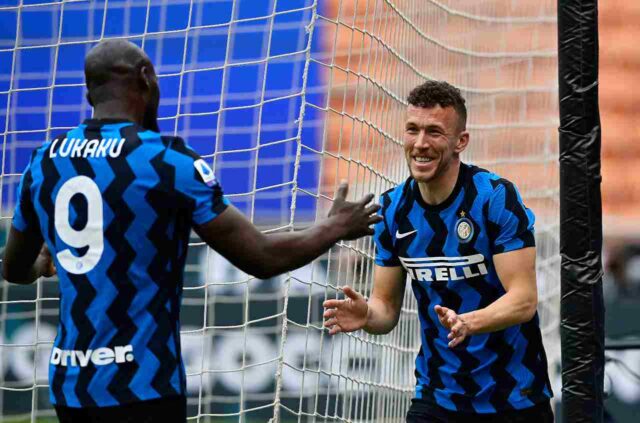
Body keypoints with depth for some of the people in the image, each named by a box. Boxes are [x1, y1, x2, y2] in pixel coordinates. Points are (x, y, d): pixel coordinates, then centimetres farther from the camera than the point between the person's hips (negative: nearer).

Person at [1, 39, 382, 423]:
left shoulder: (44, 162, 6)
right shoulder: (168, 161, -10)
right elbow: (262, 258, -8)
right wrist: (335, 229, 10)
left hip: (68, 381, 6)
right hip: (138, 387, -6)